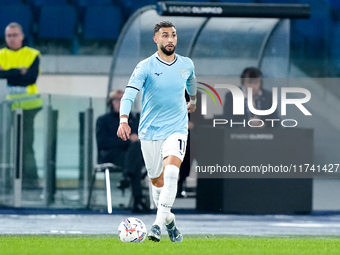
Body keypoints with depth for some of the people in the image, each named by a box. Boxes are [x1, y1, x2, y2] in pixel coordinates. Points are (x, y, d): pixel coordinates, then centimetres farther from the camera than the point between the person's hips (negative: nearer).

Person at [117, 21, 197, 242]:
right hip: (150, 131, 0)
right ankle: (169, 220, 33)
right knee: (157, 181, 9)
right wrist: (124, 119, -37)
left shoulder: (187, 64, 3)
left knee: (171, 172, -24)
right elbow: (130, 93, -21)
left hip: (177, 129, 0)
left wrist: (193, 101, 45)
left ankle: (158, 224, -26)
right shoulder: (145, 67, -9)